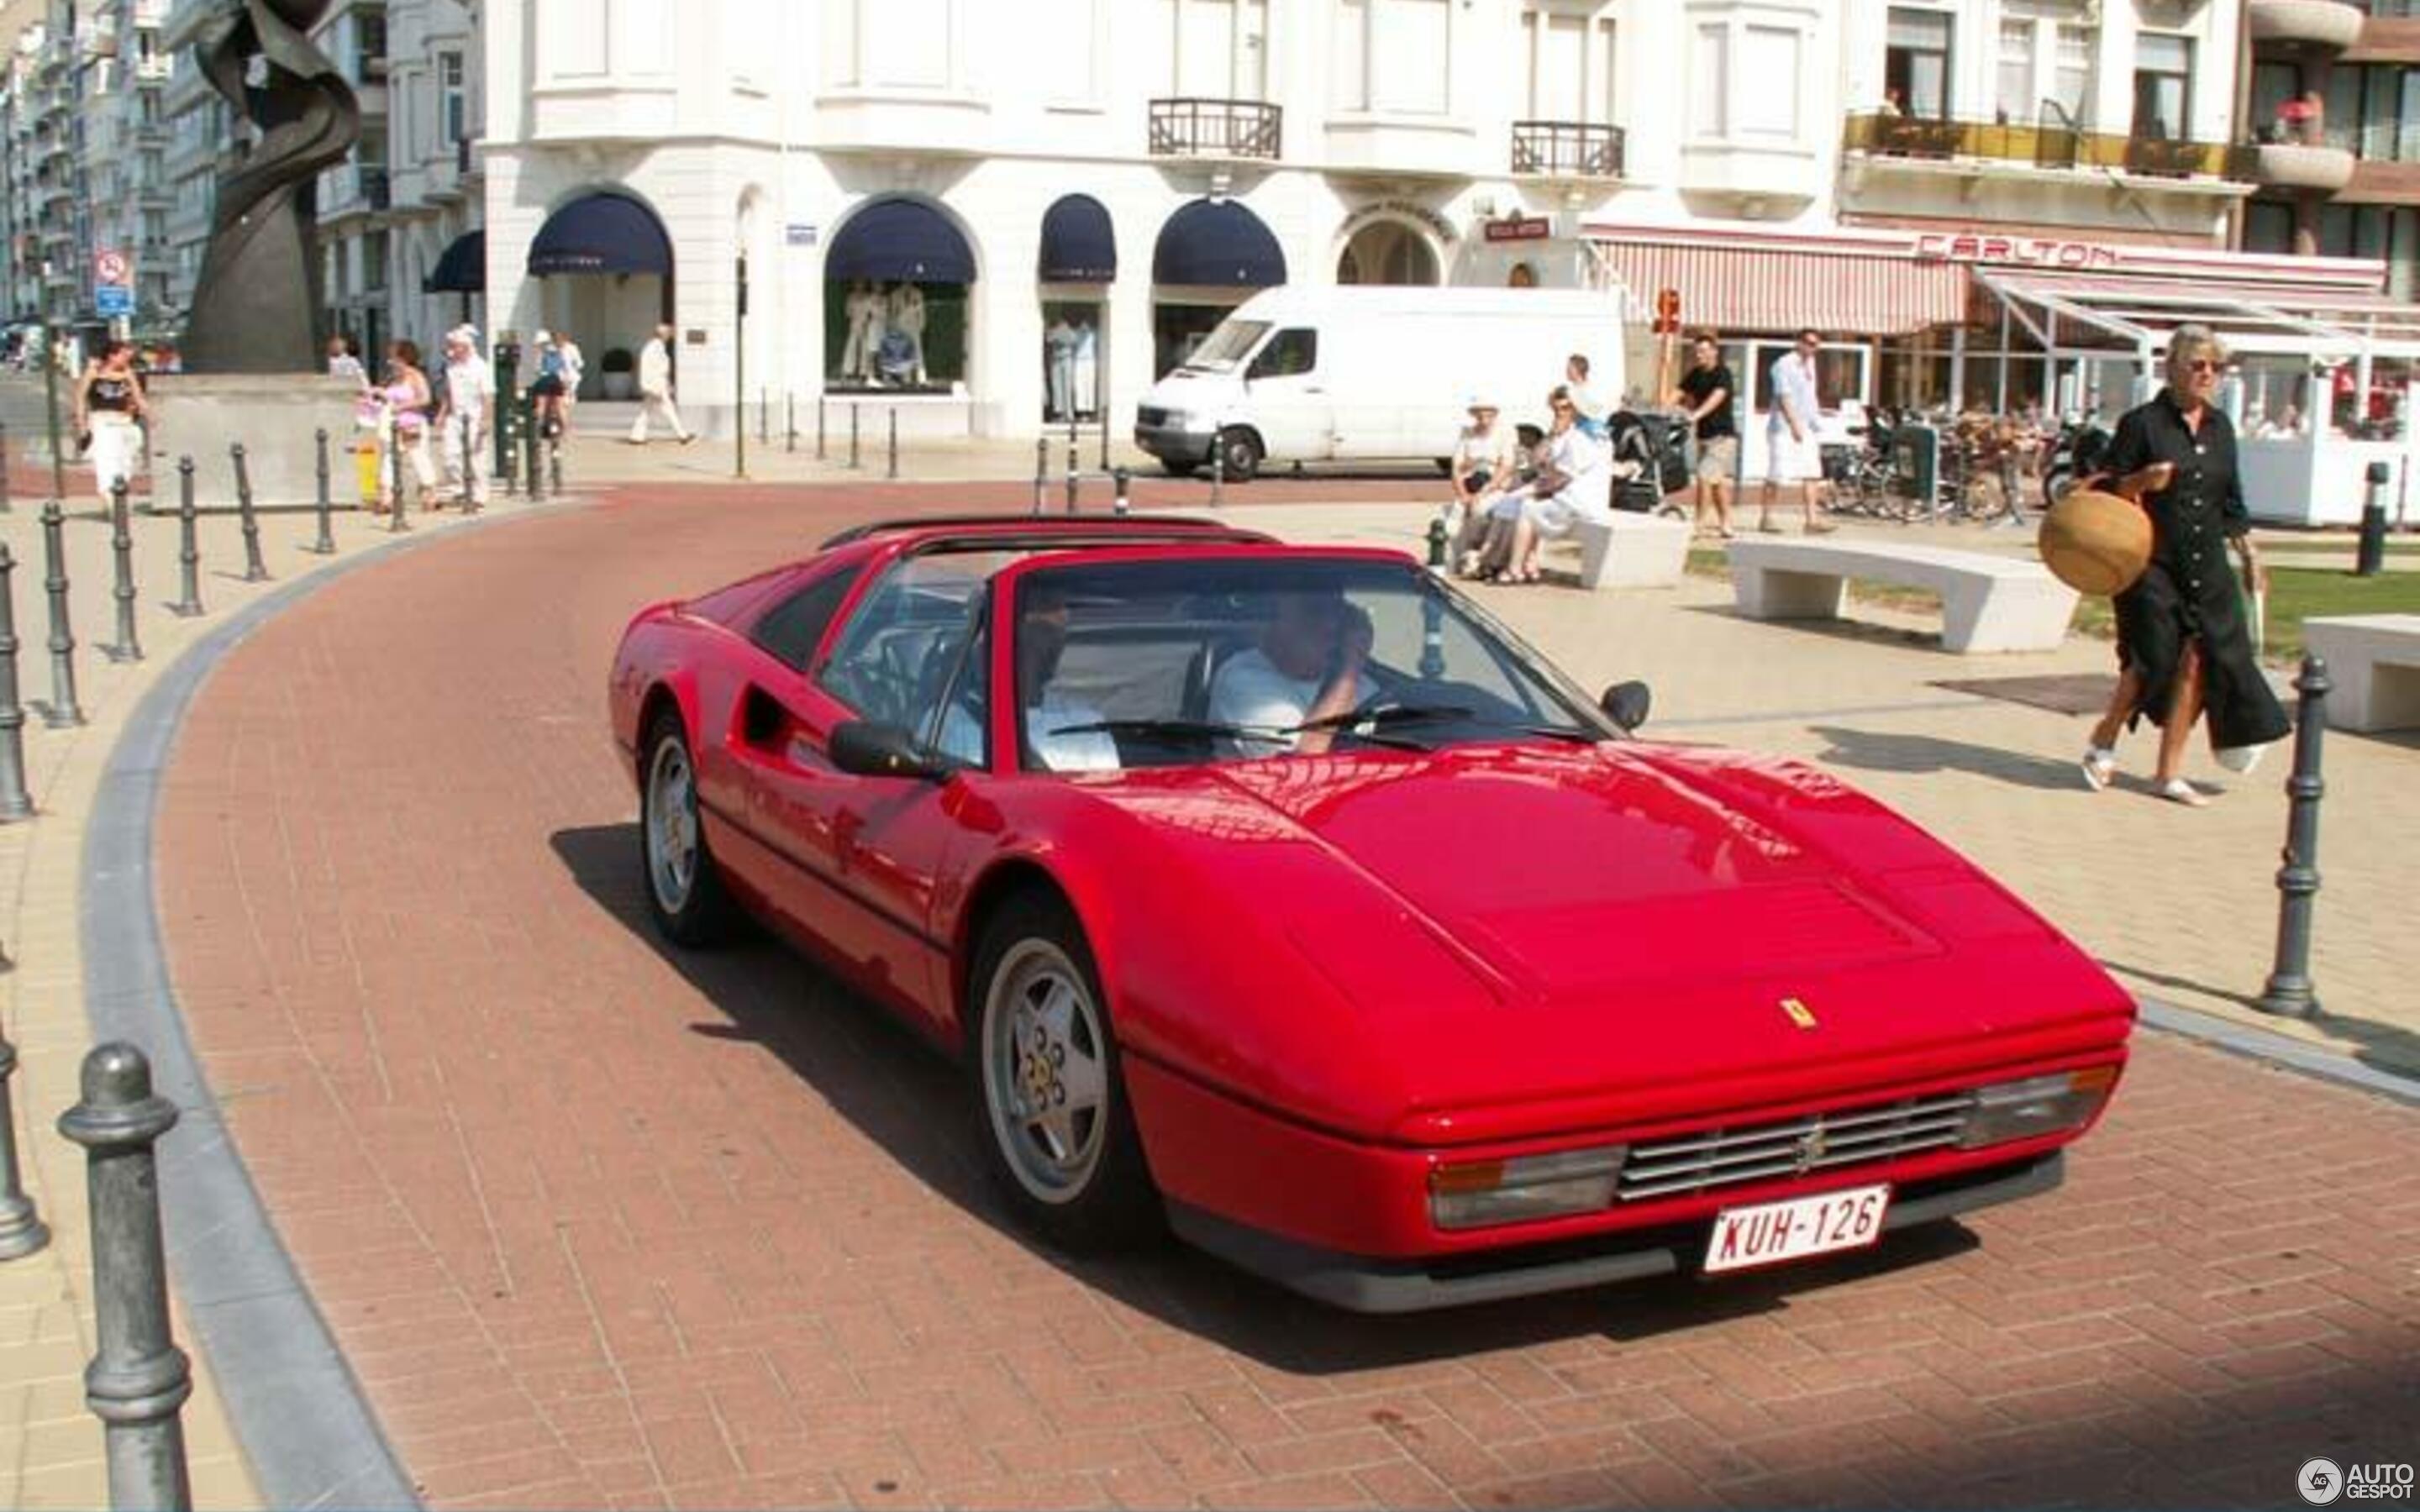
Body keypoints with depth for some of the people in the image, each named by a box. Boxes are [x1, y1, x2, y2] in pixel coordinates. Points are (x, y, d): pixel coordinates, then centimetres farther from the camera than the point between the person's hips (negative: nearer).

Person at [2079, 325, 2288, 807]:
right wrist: (2145, 481, -22)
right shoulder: (2142, 423, -4)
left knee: (2197, 659, -1)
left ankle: (2169, 771, 9)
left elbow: (2231, 501, 21)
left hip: (2207, 566, 5)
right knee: (2154, 658, -10)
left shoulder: (2220, 427, 13)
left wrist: (2249, 556, 21)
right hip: (2152, 563, -5)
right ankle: (2103, 742, 14)